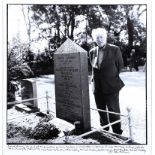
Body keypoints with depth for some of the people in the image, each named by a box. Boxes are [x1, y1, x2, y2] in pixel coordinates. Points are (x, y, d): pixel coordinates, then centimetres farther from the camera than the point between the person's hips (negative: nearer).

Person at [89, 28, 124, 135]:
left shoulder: (114, 49, -7)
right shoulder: (92, 52, 5)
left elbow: (120, 65, 2)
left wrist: (112, 77, 5)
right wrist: (95, 78, 10)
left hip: (111, 86, -5)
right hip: (98, 87, 5)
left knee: (113, 111, 3)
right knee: (101, 111, 17)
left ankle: (117, 133, 19)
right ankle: (104, 130, 36)